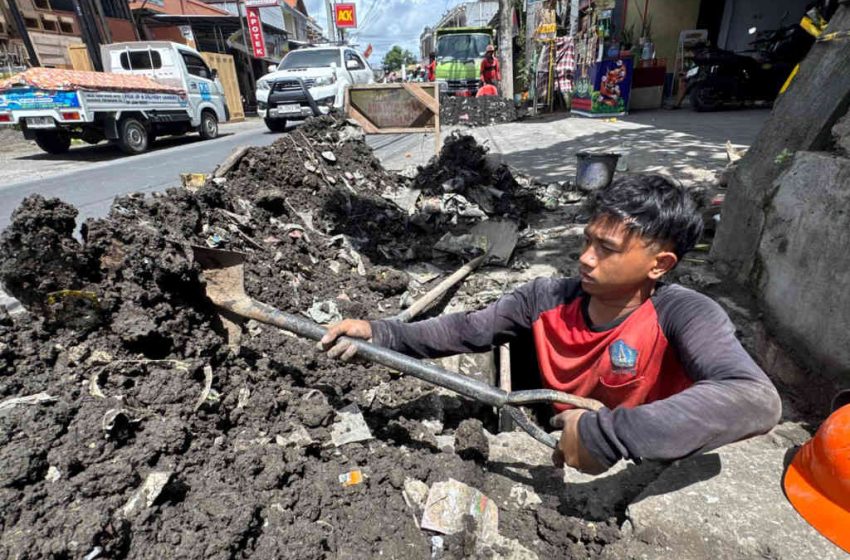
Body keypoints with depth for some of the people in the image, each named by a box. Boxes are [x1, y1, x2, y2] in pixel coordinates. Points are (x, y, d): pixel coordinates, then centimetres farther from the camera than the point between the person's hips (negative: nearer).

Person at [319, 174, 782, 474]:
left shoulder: (682, 315, -24)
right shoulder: (547, 299, -13)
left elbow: (757, 401, -39)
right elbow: (466, 330, -12)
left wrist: (608, 435, -45)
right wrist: (379, 335, -24)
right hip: (553, 466, 2)